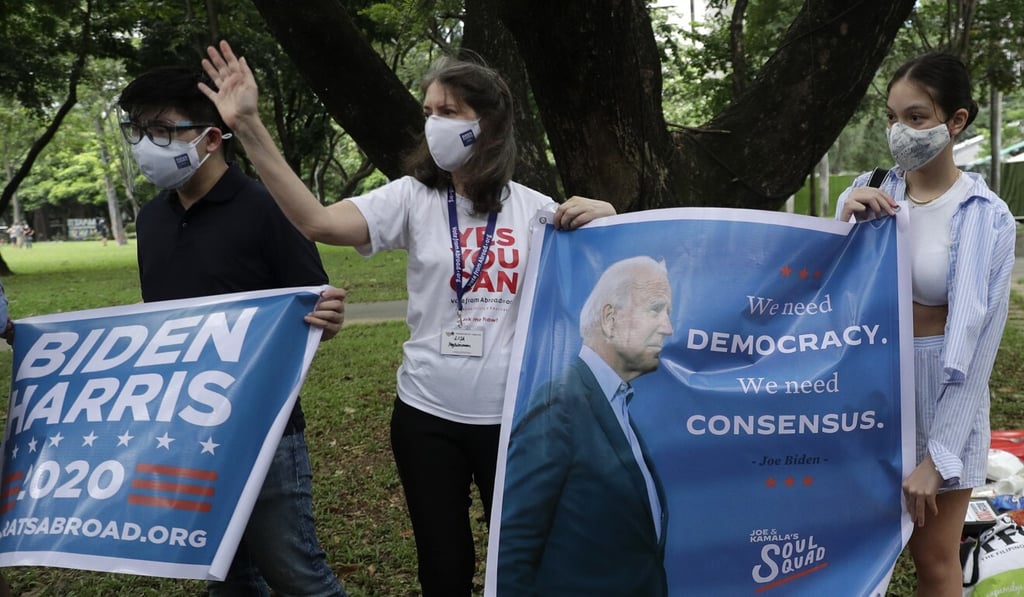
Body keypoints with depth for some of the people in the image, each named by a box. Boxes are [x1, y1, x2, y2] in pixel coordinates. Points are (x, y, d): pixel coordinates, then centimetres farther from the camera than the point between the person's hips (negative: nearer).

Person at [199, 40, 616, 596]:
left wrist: (603, 218, -17)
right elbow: (318, 221, -18)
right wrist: (249, 127, -25)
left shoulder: (533, 208, -2)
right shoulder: (411, 198, -3)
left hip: (511, 416, 0)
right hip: (427, 413, 0)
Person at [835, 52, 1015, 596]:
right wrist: (847, 224, -19)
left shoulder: (987, 217, -11)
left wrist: (936, 457, -15)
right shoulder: (867, 193, -2)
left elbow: (975, 341, -12)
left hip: (941, 389, -3)